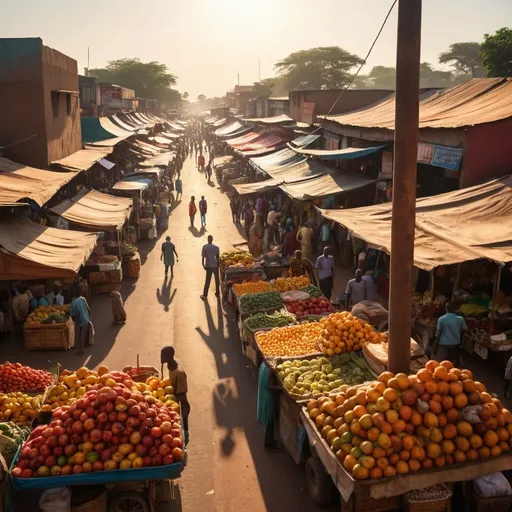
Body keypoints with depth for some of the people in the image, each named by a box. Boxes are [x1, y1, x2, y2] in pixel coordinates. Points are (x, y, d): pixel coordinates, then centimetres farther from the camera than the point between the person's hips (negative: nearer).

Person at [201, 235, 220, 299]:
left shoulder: (204, 247, -7)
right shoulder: (216, 247, -3)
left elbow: (203, 257, -7)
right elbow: (218, 257, 2)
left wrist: (203, 265, 3)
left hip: (208, 266, -1)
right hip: (215, 266, 1)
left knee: (207, 281, 5)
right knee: (217, 280, 16)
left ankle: (205, 295, 5)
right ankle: (217, 293, 25)